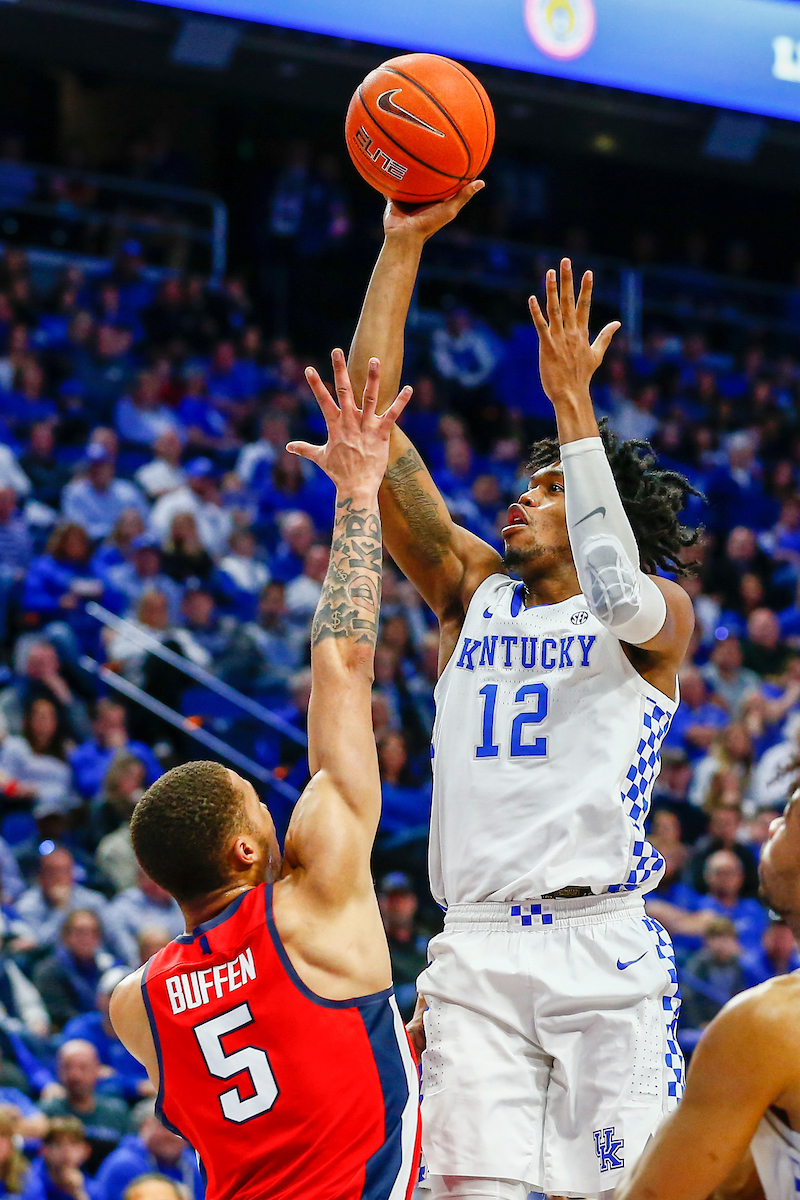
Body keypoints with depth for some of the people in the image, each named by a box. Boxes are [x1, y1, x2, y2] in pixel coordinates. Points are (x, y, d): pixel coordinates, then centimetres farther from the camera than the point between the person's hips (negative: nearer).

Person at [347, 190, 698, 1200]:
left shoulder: (661, 617, 8)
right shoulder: (474, 592, 19)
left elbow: (618, 595, -18)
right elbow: (372, 424, 13)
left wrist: (572, 404, -17)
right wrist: (402, 246, 8)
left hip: (601, 942, -3)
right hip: (476, 949, 3)